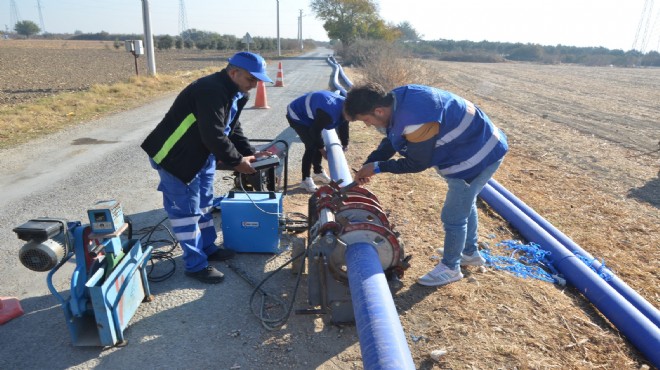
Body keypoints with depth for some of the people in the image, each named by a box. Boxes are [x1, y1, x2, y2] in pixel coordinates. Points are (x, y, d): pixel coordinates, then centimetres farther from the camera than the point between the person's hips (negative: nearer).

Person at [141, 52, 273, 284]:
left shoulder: (234, 93, 5)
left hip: (201, 155, 10)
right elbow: (214, 135, -31)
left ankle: (208, 248, 34)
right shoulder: (212, 90, -28)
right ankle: (196, 265, 9)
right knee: (186, 209, -1)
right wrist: (236, 161, -21)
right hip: (175, 156, -10)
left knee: (203, 204, 19)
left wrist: (249, 153, -2)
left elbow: (232, 129, 10)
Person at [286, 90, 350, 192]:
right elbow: (315, 131, -27)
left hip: (308, 115, 9)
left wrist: (345, 144, 10)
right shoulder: (328, 113, -40)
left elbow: (343, 126, 6)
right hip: (297, 115, -9)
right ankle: (306, 179, -4)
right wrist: (322, 148, -14)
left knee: (318, 144, 11)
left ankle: (318, 172, 30)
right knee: (311, 146, -15)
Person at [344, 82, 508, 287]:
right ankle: (471, 253, 47)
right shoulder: (398, 100, -8)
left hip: (477, 155, -10)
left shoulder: (415, 120, -37)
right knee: (464, 204, 26)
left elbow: (417, 164, -23)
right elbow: (390, 141, 5)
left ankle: (450, 268, 24)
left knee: (453, 216, 2)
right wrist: (369, 163, -6)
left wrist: (378, 167, -15)